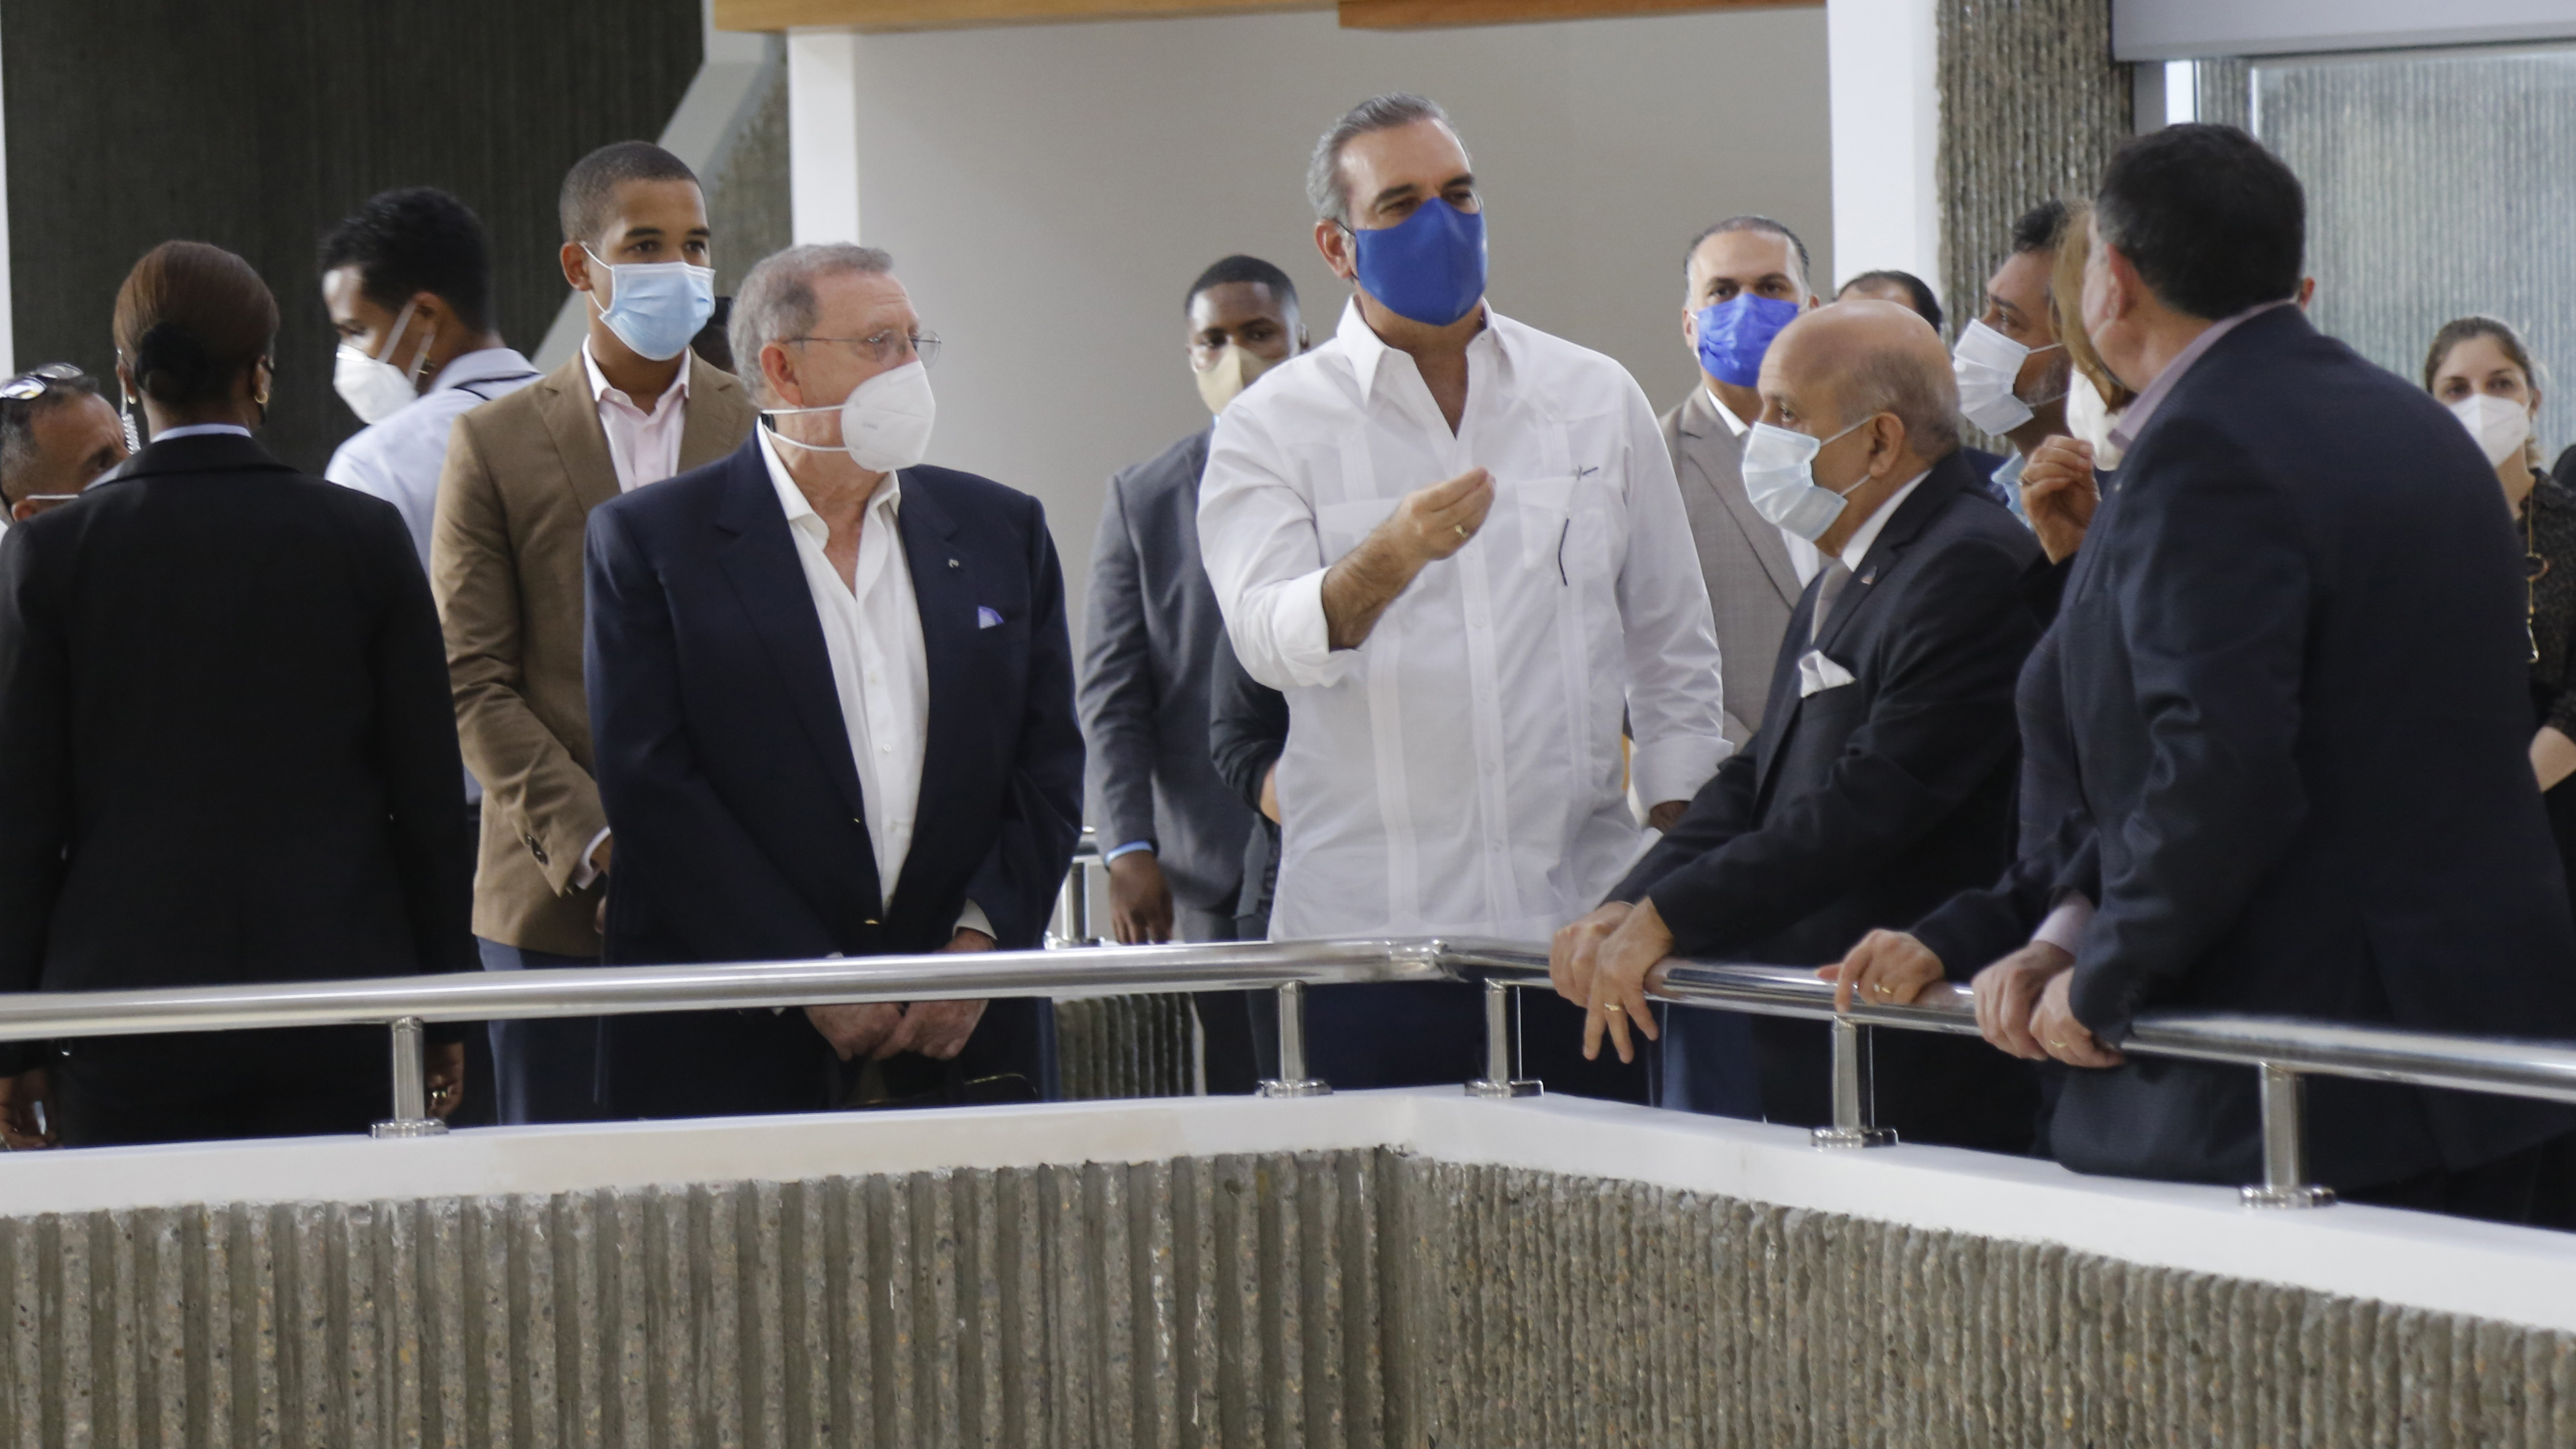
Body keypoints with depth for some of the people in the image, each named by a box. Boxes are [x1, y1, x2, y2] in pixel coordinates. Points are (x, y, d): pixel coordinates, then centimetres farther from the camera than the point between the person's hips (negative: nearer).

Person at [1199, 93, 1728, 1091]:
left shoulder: (1598, 399, 12)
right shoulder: (1273, 426, 4)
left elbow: (1674, 657, 16)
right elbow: (1270, 641, -13)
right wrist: (1389, 560, -33)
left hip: (1581, 926, 2)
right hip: (1365, 935, -2)